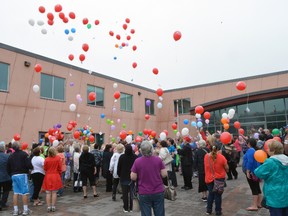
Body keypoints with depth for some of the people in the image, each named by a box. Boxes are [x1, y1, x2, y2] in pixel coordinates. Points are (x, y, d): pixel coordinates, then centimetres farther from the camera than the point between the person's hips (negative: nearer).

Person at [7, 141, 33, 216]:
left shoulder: (11, 156, 9)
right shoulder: (23, 154, -9)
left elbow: (8, 168, 13)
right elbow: (28, 164, -16)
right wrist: (31, 167, 4)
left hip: (14, 175, 6)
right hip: (22, 174, -6)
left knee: (15, 192, 10)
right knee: (25, 192, 1)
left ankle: (15, 210, 15)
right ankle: (25, 210, 5)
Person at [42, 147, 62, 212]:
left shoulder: (46, 159, -7)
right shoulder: (58, 158, -9)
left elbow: (45, 169, 1)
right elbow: (60, 168, -3)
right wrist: (59, 174, 13)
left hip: (48, 176, 1)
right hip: (55, 176, -1)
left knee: (48, 193, 8)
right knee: (54, 192, 7)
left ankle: (49, 207, 11)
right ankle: (53, 206, 10)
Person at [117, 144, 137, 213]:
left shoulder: (122, 157, -12)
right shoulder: (135, 157, -11)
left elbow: (119, 167, -3)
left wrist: (119, 175, 12)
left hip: (124, 178, -1)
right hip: (133, 177, 1)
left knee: (125, 193, 9)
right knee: (131, 193, 12)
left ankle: (125, 208, 14)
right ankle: (131, 208, 17)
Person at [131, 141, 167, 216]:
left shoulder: (137, 161, -11)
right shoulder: (158, 159, -7)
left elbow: (133, 177, -8)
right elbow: (164, 174, -5)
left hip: (144, 193, -1)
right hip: (158, 192, 2)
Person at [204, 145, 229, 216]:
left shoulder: (206, 156, -7)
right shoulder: (221, 157, -16)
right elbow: (227, 168, -7)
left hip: (209, 178, 3)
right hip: (219, 178, -3)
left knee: (210, 194, 19)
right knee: (218, 195, 10)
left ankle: (209, 210, 26)